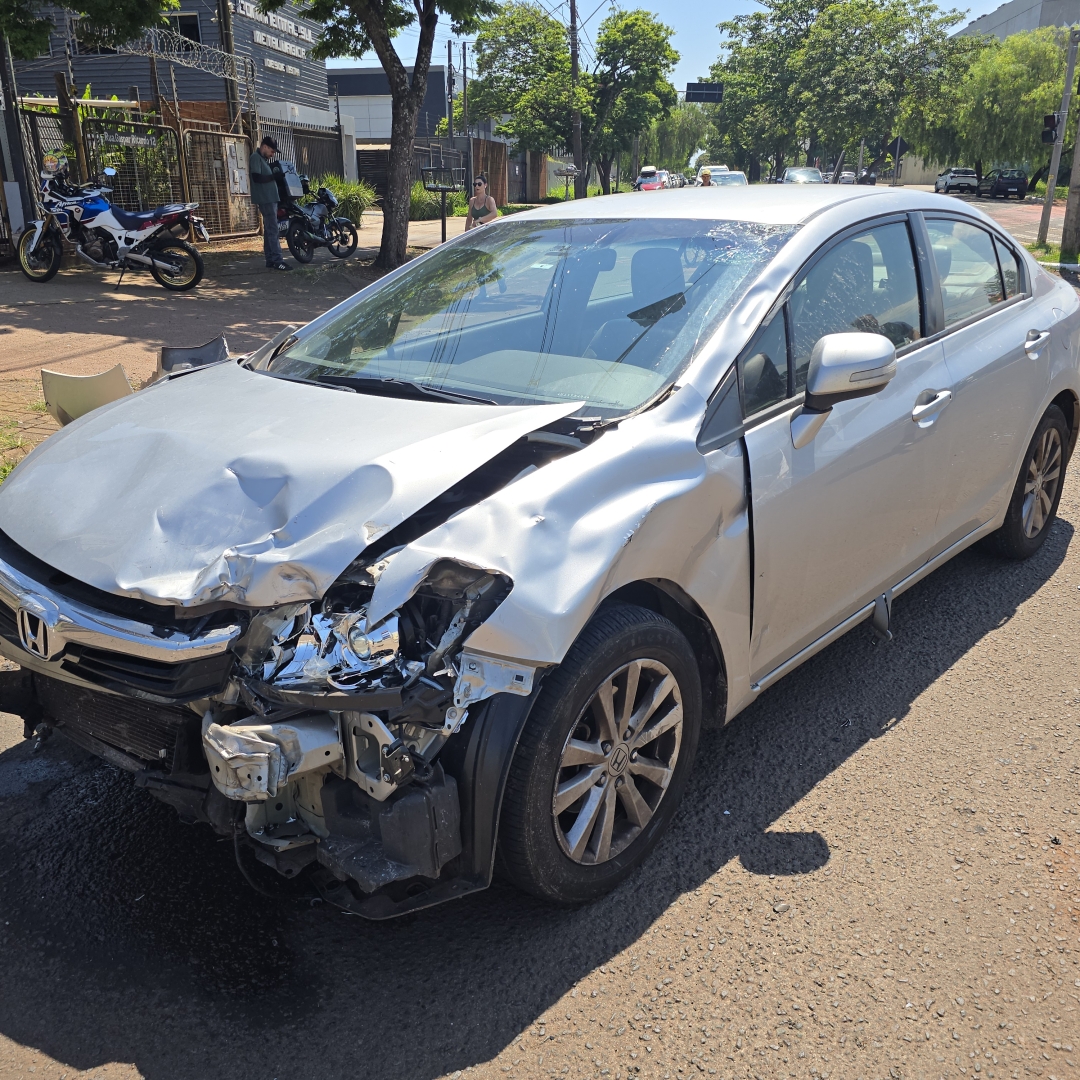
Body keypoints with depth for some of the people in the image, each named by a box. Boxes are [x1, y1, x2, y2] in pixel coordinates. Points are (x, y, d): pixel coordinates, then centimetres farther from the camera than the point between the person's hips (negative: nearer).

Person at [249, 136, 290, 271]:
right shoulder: (256, 158, -10)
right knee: (273, 230, -13)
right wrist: (274, 176, -18)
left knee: (269, 230, 9)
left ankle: (270, 260, 11)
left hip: (270, 198, 10)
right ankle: (277, 261, -16)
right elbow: (256, 177, -21)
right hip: (265, 199, -10)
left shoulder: (264, 159, 19)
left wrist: (276, 175, 9)